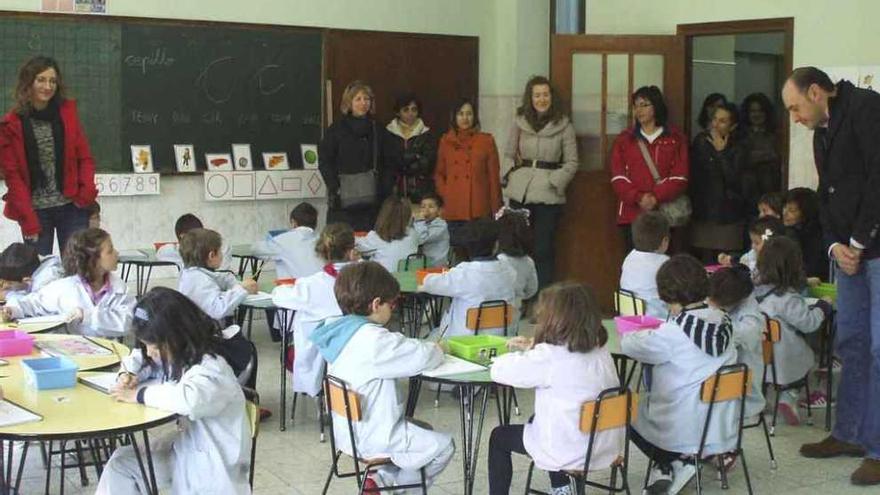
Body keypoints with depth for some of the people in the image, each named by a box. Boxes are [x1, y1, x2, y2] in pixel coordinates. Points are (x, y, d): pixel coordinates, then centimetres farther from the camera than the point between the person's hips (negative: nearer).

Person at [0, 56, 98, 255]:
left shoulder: (67, 112, 5)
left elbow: (85, 157, 9)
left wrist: (87, 190, -9)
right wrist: (28, 220, -10)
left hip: (71, 207, 2)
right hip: (35, 211, -1)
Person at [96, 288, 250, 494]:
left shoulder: (211, 369, -25)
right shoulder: (175, 356, 1)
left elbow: (189, 399, -46)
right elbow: (137, 359, 19)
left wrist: (139, 394, -31)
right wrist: (128, 375, -5)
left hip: (213, 466, -8)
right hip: (185, 446, 8)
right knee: (120, 463, -4)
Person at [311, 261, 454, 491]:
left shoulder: (342, 332, 4)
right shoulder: (374, 339, -26)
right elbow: (422, 356, -21)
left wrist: (427, 348, 5)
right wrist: (437, 349, 1)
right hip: (372, 438, -9)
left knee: (423, 431, 25)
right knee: (442, 446, 3)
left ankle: (384, 479, 15)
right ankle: (385, 481, 9)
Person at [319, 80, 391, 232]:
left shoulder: (376, 130, 11)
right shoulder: (336, 130, 2)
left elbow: (384, 164, 11)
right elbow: (325, 162, -1)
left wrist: (385, 192, 0)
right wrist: (334, 188, -12)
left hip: (370, 201, 3)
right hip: (344, 201, -3)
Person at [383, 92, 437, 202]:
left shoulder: (427, 135, 7)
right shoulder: (388, 134, 7)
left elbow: (427, 164, -3)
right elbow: (388, 162, -1)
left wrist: (401, 167, -4)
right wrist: (415, 157, -5)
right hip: (395, 191, 0)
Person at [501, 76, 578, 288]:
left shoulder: (563, 125, 1)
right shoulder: (520, 122, 8)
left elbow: (571, 162, 2)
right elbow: (508, 155, 15)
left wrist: (554, 181, -9)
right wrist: (510, 173, -2)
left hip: (548, 195, -2)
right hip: (520, 192, 2)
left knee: (544, 249, -2)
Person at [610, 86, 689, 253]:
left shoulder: (676, 139, 9)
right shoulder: (624, 139, 13)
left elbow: (679, 178, 0)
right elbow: (618, 178, 3)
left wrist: (656, 197, -15)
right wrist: (638, 197, -13)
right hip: (632, 215, 1)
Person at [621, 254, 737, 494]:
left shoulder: (672, 334, -22)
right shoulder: (723, 322, -3)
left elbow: (629, 346, -11)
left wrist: (628, 335, 11)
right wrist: (655, 333, 17)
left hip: (683, 434, -7)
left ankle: (671, 464, 8)